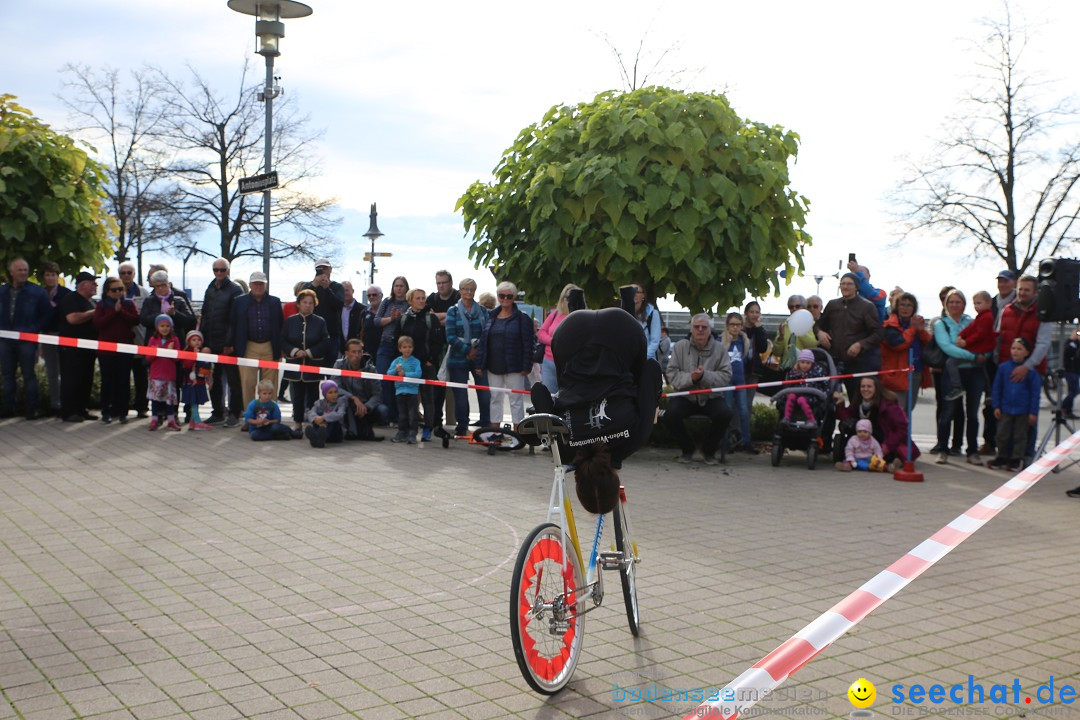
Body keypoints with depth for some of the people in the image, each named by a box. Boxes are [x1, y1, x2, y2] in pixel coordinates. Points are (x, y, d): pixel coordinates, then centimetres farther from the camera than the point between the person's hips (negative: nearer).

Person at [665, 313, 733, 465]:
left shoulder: (719, 349, 3)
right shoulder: (680, 347, 2)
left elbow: (726, 375, -7)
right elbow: (671, 374, -5)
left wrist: (705, 376, -22)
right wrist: (690, 378, -22)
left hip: (710, 397, 0)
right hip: (684, 396, 0)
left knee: (725, 413, -29)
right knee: (671, 415, -29)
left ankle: (709, 450, 0)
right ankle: (687, 449, 2)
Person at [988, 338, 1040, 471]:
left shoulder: (1030, 370, -10)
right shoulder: (1003, 367, -4)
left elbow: (1035, 392, -5)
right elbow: (997, 388, 3)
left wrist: (1033, 412, -5)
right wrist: (996, 406, 1)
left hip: (1023, 411, -2)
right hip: (1006, 409, 2)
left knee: (1020, 436, 10)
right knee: (1002, 435, 9)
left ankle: (1017, 459, 21)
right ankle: (1002, 457, 24)